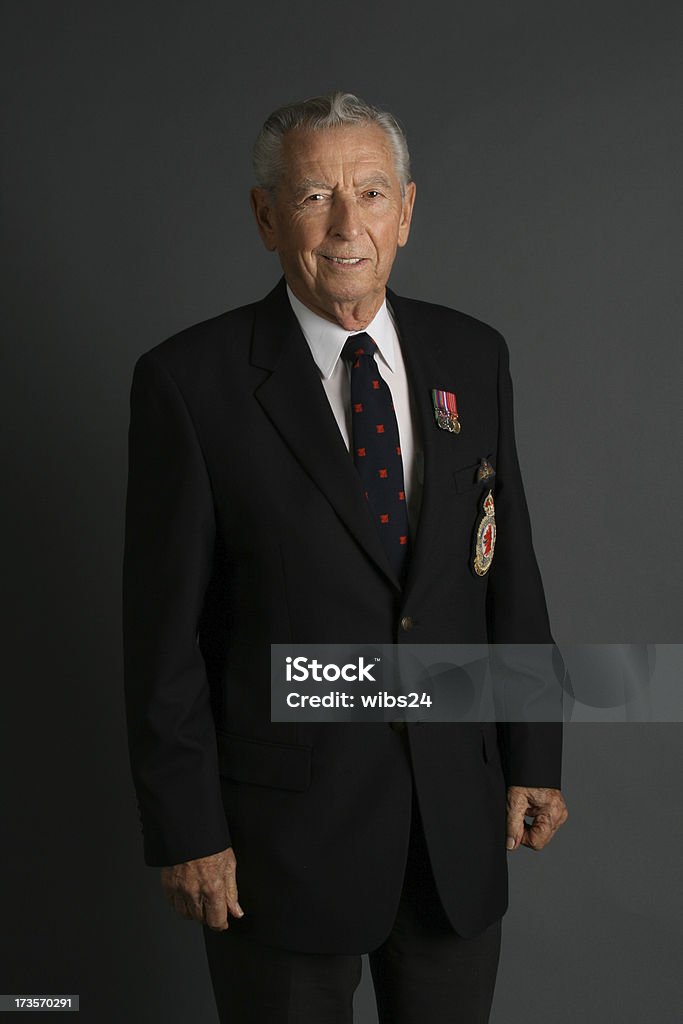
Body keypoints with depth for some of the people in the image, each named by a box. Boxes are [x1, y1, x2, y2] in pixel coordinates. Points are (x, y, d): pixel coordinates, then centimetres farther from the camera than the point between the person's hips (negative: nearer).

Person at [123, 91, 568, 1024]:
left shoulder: (472, 358, 2)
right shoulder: (190, 381, -11)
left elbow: (510, 569, 7)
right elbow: (165, 628, -10)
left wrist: (534, 756, 6)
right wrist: (184, 832, -9)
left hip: (460, 816, 4)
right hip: (285, 825, -3)